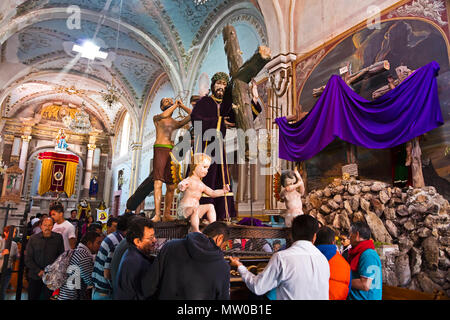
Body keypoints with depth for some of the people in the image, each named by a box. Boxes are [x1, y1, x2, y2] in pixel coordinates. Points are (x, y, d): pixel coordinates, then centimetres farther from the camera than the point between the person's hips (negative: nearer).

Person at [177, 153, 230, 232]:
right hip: (183, 209, -8)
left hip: (195, 209, 8)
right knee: (195, 209, -35)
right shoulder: (189, 180, -10)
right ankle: (196, 232, -34)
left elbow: (212, 193, 25)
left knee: (210, 206, -1)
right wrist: (181, 186, -57)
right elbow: (181, 185, -32)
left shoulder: (201, 185, 16)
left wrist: (223, 191, 10)